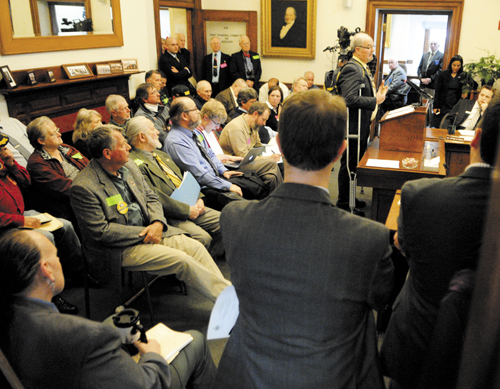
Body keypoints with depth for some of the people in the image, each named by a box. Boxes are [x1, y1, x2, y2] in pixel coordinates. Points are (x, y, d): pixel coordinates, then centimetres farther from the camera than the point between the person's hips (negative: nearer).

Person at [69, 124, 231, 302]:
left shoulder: (129, 166, 6)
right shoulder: (83, 187, -18)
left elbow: (151, 197, 12)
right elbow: (101, 231, -19)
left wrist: (158, 223, -9)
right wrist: (143, 233, -18)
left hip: (148, 230, 7)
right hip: (120, 248, -7)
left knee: (195, 247, -11)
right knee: (181, 260, -21)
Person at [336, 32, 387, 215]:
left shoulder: (362, 68, 16)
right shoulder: (352, 69, -18)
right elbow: (350, 99, -30)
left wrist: (377, 94, 9)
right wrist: (375, 101, -21)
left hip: (362, 126, 11)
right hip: (353, 126, -11)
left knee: (355, 163, 19)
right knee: (349, 164, -1)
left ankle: (349, 198, 32)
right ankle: (343, 203, 11)